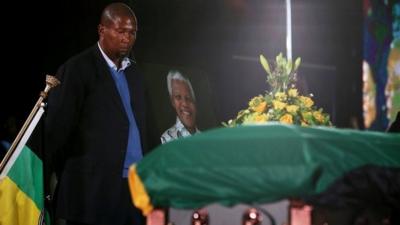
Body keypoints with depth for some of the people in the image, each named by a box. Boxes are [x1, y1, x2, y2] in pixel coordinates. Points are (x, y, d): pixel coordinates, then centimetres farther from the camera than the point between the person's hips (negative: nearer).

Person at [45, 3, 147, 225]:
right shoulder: (77, 69, -5)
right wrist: (71, 180, 1)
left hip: (135, 187, 6)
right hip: (95, 189, -6)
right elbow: (57, 130, -5)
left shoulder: (133, 72, 17)